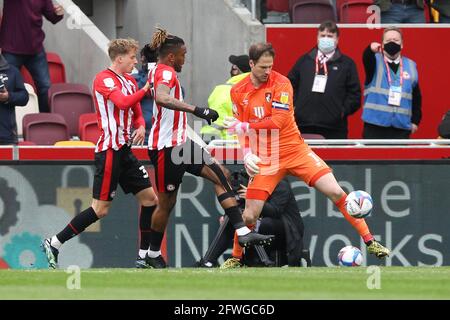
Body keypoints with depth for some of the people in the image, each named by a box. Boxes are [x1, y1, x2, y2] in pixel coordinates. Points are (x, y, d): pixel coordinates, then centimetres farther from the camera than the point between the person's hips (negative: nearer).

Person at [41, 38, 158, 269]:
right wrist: (146, 88, -21)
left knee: (149, 199, 6)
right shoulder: (104, 79, -11)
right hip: (109, 151, -9)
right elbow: (122, 102, -27)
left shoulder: (130, 81, 16)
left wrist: (140, 127, 3)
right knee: (100, 209, -10)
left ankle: (145, 258, 11)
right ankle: (53, 244, -1)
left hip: (124, 150, 9)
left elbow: (136, 112, 24)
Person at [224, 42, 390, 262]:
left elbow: (277, 122, -18)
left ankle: (369, 241, -4)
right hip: (264, 159, 2)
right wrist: (247, 155, -10)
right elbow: (242, 130, 7)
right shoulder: (238, 91, 2)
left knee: (336, 193, -11)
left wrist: (243, 126, -18)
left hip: (295, 151, -2)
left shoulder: (280, 83, -9)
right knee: (249, 216, -6)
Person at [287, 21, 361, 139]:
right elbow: (290, 85, 17)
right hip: (304, 127, 2)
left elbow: (354, 93, 4)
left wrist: (343, 111, -6)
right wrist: (294, 106, 5)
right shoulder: (304, 61, 14)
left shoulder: (347, 64, 8)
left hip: (334, 128, -2)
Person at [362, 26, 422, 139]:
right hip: (375, 124, -2)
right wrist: (371, 50, -48)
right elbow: (367, 58, -25)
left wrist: (415, 120, 8)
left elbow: (416, 96, 14)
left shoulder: (410, 65, 9)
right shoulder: (375, 61, 1)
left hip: (401, 126, 2)